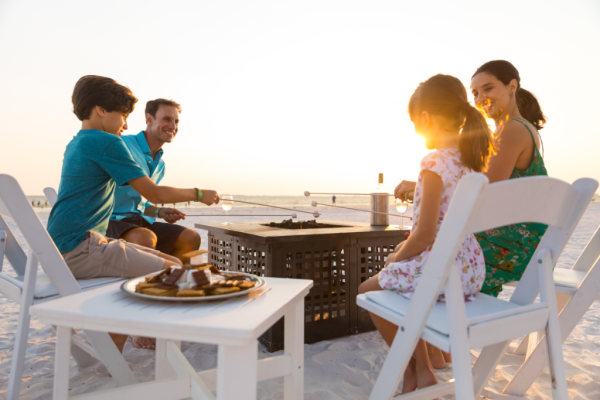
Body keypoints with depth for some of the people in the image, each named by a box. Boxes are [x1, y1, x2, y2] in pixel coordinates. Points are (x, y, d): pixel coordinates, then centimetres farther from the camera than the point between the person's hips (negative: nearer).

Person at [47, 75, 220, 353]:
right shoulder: (106, 142, -13)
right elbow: (154, 194, -13)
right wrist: (198, 194, -1)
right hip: (78, 249, -10)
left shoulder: (76, 143, 17)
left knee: (172, 263, 7)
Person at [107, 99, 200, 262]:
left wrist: (160, 212, 3)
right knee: (145, 238, -38)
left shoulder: (160, 164, 15)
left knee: (192, 238, -9)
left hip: (140, 221, 7)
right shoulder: (122, 145, -10)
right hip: (112, 222, -7)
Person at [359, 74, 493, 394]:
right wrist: (408, 247, 14)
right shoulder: (472, 160, 6)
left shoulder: (434, 164, -21)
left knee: (368, 290, 15)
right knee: (404, 283, 30)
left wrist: (395, 258, -4)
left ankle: (411, 371, 29)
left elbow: (425, 234, -23)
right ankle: (423, 371, 31)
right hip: (472, 270, 9)